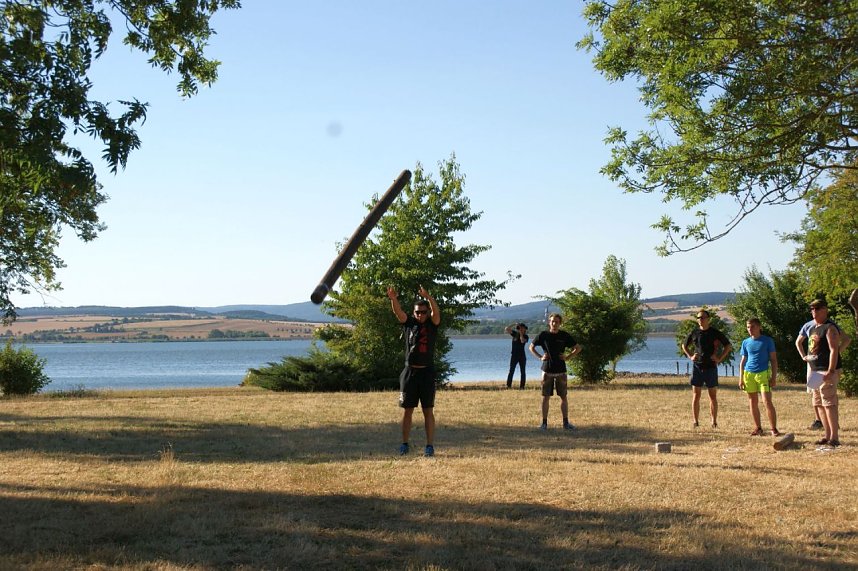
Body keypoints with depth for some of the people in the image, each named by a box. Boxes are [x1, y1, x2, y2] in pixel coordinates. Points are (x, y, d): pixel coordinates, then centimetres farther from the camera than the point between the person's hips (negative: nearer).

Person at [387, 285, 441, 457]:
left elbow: (436, 312, -19)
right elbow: (398, 312, -11)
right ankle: (405, 444, 15)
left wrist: (428, 297, -37)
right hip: (410, 371, 2)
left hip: (427, 372, -2)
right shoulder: (409, 323, 5)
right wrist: (393, 299, -31)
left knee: (428, 411, 0)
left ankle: (430, 446, 2)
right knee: (407, 410, 7)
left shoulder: (432, 325, 1)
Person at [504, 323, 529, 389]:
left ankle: (522, 386, 6)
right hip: (514, 355, -1)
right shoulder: (515, 334, 4)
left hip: (522, 356, 1)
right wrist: (514, 325, -9)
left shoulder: (525, 336, 0)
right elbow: (507, 329, -4)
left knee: (523, 372, 2)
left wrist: (521, 334, -15)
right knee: (511, 371, -6)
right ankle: (508, 386, -8)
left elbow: (522, 341, -21)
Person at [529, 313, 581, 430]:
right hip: (547, 370, -1)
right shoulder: (543, 335, 1)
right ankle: (544, 423, 8)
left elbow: (578, 348, 10)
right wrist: (540, 357, 0)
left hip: (561, 371, 1)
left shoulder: (564, 336, 2)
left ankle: (566, 422, 11)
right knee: (545, 397, 1)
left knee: (563, 397, 3)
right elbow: (531, 347, 12)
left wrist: (568, 357, -1)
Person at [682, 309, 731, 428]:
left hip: (711, 368, -1)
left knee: (713, 396, 2)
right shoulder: (694, 333, 6)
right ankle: (696, 422, 5)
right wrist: (690, 356, 5)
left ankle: (714, 422, 8)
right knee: (696, 396, 1)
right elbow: (684, 345, 20)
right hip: (697, 367, 1)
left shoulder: (715, 333, 0)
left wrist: (720, 358, -3)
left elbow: (727, 345, 8)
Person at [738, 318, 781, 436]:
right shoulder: (746, 343, 10)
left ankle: (774, 429, -6)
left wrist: (774, 377, -5)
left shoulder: (767, 341, 1)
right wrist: (741, 379, 9)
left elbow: (773, 360, 2)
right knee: (753, 403, 7)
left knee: (767, 402, -11)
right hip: (749, 374, 4)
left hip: (763, 373, -4)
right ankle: (758, 428, 16)